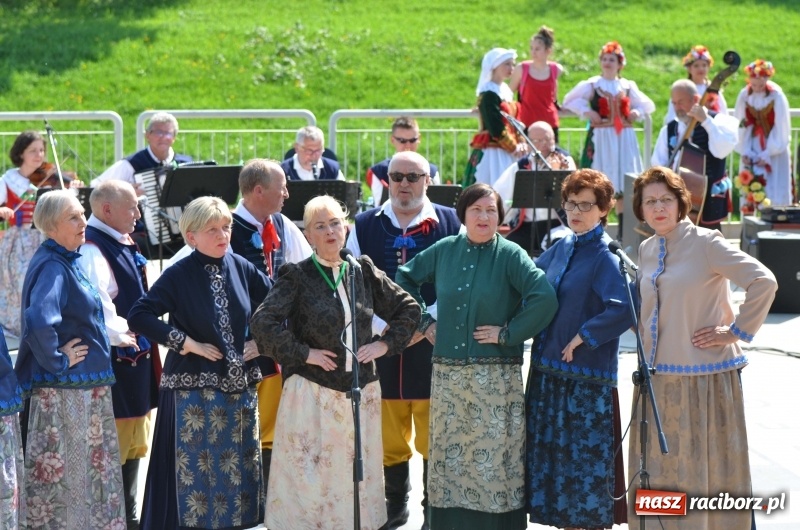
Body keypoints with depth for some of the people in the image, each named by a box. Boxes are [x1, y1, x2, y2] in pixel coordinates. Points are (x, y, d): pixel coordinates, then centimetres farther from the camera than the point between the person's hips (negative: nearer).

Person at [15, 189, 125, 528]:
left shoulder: (67, 262, 11)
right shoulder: (52, 267, -19)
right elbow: (38, 321, -35)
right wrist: (58, 362, -23)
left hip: (85, 389, 10)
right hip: (63, 392, -10)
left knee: (91, 473, 16)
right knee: (63, 474, -1)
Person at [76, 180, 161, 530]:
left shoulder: (123, 246, 12)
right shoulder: (94, 251, -19)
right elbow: (99, 307, -28)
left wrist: (145, 341, 15)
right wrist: (124, 337, -18)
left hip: (137, 360, 10)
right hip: (117, 365, -10)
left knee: (134, 444, 18)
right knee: (113, 447, -4)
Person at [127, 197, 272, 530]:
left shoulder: (241, 268, 3)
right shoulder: (179, 275, -10)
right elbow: (138, 317, -18)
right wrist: (187, 343, -17)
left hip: (239, 384, 5)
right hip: (194, 388, -5)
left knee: (240, 464, 10)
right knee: (197, 467, -2)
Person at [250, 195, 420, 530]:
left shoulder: (363, 271, 8)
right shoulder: (297, 276, -4)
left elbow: (409, 309, 16)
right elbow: (262, 322, -16)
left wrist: (385, 344, 5)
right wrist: (302, 353, -14)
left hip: (361, 393, 4)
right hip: (312, 393, -4)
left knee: (356, 477, 8)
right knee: (310, 477, -4)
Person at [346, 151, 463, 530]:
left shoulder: (449, 223, 2)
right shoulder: (366, 225, 8)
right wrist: (382, 327, -7)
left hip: (433, 344, -2)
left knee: (434, 437, 1)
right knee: (388, 437, 7)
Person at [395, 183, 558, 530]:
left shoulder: (510, 255, -5)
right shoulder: (444, 250, 8)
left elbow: (545, 299, -17)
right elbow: (404, 278, 22)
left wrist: (509, 334, -14)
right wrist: (423, 320, 13)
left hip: (495, 375, -4)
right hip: (447, 374, 4)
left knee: (493, 457, -3)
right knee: (448, 455, 7)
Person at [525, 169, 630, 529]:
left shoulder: (605, 258, -13)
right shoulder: (561, 249, 9)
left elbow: (623, 309, -26)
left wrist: (582, 337, -18)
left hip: (587, 375, -8)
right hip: (548, 370, 8)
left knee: (588, 455, -2)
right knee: (554, 453, 12)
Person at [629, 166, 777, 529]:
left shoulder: (705, 243, -11)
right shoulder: (647, 250, 10)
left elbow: (763, 282, -18)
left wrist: (737, 331, -14)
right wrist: (645, 337, 13)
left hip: (702, 376, -7)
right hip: (658, 374, 7)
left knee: (704, 471, 0)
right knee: (659, 471, 12)